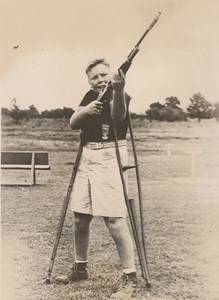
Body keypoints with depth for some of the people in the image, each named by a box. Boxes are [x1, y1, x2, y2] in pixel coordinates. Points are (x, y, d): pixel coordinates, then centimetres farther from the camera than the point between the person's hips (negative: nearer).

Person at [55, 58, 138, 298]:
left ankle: (131, 279, -2)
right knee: (80, 218, 11)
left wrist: (119, 90, -49)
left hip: (110, 157, -7)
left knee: (114, 220, -12)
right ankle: (80, 268, 29)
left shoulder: (119, 96, -6)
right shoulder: (89, 96, 14)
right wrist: (85, 110, -16)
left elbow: (118, 116, -29)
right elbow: (73, 123, 4)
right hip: (87, 157, 7)